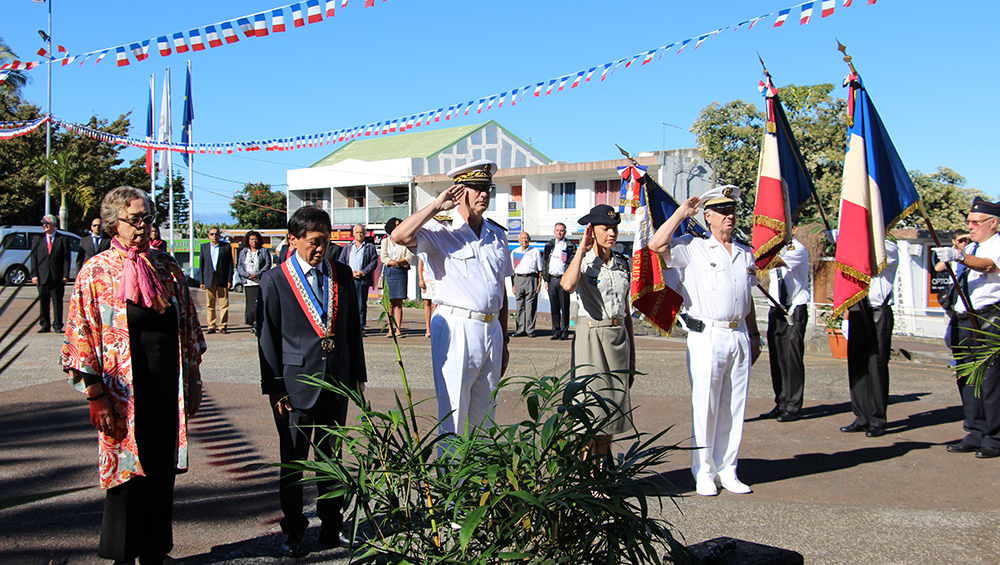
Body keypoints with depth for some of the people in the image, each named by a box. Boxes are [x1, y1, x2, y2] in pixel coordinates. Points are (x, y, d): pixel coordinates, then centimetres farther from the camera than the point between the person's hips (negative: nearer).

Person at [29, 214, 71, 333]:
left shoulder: (63, 239, 6)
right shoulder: (37, 240, 13)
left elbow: (66, 258, 2)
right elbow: (33, 258, 9)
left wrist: (65, 275, -6)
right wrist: (34, 275, -2)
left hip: (57, 277, -2)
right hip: (42, 277, 2)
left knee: (57, 302, 1)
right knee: (43, 302, 4)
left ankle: (57, 325, 7)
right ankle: (44, 325, 12)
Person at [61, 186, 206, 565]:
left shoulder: (167, 266, 7)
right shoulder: (96, 272, -5)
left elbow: (188, 327, 13)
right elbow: (82, 336, -7)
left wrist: (192, 382, 11)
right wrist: (96, 395, -11)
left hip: (168, 389, 4)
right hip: (126, 393, -4)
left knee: (162, 471, 12)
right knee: (127, 470, 6)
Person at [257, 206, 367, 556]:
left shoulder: (342, 275, 7)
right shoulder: (275, 281, -4)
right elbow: (268, 338, -3)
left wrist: (358, 375, 10)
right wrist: (274, 387, -6)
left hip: (337, 381, 3)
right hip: (296, 384, -3)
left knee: (331, 457, 13)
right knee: (293, 461, 6)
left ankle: (332, 527, 25)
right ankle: (292, 532, 21)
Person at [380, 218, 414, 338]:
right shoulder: (385, 241, 12)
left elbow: (409, 257, 0)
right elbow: (383, 258, 1)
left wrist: (394, 262, -13)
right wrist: (401, 263, -8)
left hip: (401, 273, 0)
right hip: (388, 273, 0)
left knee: (399, 303, -3)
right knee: (390, 303, -1)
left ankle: (398, 330, -2)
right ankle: (390, 330, 1)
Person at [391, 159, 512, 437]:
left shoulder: (497, 235, 15)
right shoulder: (441, 231, -3)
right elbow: (400, 236, -23)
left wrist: (503, 341, 18)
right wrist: (437, 206, -13)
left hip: (492, 329, 6)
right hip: (456, 328, -6)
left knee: (484, 416, 12)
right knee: (453, 417, -3)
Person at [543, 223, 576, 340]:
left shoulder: (570, 246, 3)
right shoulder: (549, 245, 15)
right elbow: (545, 263, 17)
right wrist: (546, 280, 11)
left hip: (563, 279, -4)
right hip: (551, 279, 4)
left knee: (564, 307, -2)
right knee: (554, 307, 6)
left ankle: (564, 332, 4)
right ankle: (556, 331, 12)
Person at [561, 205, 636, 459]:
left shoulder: (623, 263, 11)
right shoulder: (583, 262, -4)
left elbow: (626, 310, 15)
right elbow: (567, 285, -29)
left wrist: (632, 354, 14)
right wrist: (582, 250, -16)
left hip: (619, 338, 5)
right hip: (590, 336, -5)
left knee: (612, 405, 9)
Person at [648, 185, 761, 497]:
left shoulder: (746, 254, 15)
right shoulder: (693, 248, -2)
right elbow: (657, 245, -18)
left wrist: (754, 336, 19)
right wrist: (682, 212, -9)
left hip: (739, 337, 5)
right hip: (707, 337, -5)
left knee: (734, 407, 9)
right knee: (705, 407, 0)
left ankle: (727, 470, 19)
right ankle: (704, 473, 11)